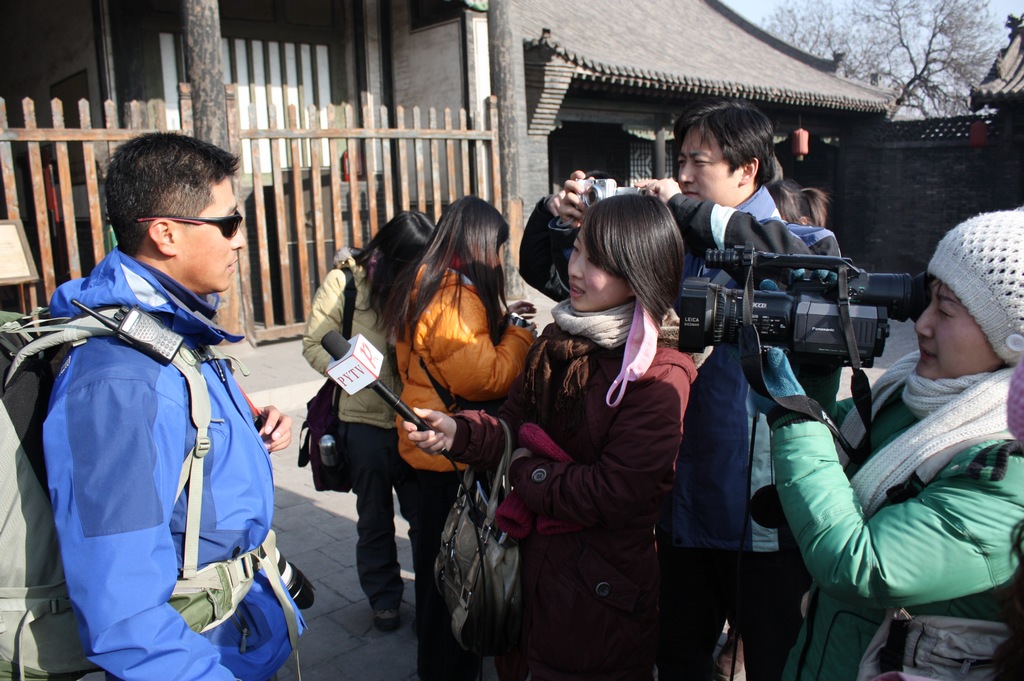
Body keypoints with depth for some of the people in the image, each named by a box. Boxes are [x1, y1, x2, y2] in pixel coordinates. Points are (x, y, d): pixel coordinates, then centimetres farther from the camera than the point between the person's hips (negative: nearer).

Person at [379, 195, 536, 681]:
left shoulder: (423, 287, 9)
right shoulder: (455, 298, -22)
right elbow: (485, 380, -26)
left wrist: (499, 320, 12)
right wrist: (518, 332, -13)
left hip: (431, 445, 11)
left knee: (435, 558, 24)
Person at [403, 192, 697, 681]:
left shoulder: (658, 375, -21)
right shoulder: (557, 340, 2)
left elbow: (614, 493, -23)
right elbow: (514, 428, 4)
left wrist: (526, 473, -13)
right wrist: (458, 433, -14)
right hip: (535, 565, 6)